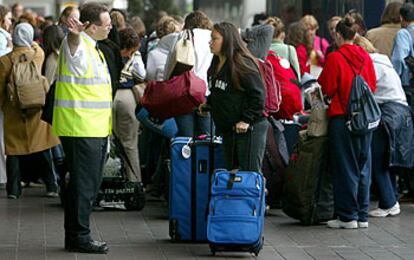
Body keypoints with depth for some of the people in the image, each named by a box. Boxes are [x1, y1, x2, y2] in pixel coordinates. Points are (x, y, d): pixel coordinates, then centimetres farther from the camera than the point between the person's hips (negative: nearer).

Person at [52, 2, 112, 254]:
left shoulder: (93, 48, 19)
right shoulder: (77, 45, -13)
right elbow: (72, 41, -39)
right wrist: (75, 32, -63)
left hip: (95, 130, 10)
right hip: (81, 129, -10)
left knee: (90, 185, 14)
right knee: (83, 184, -7)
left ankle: (77, 236, 22)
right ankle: (78, 237, -2)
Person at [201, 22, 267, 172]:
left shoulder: (243, 64, -16)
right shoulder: (216, 64, 11)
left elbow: (258, 95, -17)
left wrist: (247, 120, -20)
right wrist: (208, 103, 10)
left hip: (250, 130, -9)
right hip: (228, 129, 9)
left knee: (250, 174, -8)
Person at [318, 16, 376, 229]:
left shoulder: (335, 58, -10)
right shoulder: (366, 57, 5)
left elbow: (327, 89, -7)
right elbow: (373, 86, 11)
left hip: (342, 118, -5)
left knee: (345, 168, 1)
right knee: (363, 167, 10)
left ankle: (347, 217, 2)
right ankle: (362, 216, 14)